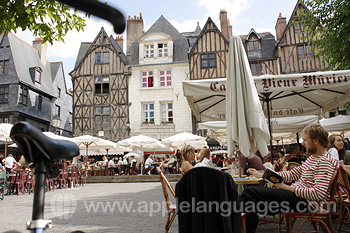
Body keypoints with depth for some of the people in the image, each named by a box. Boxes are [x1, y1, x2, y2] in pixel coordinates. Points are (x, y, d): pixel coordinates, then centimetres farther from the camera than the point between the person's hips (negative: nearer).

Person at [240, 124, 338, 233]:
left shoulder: (325, 162, -13)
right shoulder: (312, 158, 17)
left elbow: (318, 194, -23)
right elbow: (292, 174, 17)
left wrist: (287, 187, -17)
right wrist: (261, 175, 12)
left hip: (303, 201, -10)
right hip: (295, 193, 10)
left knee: (249, 192, -20)